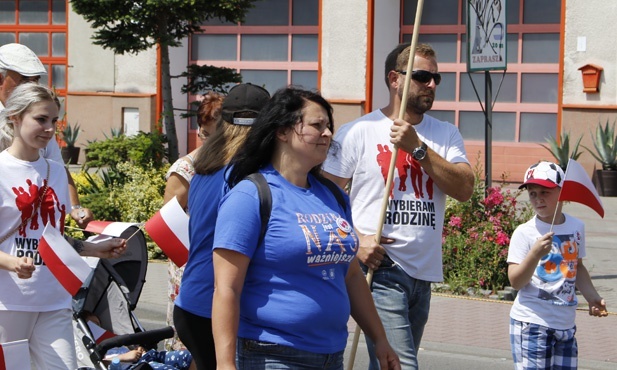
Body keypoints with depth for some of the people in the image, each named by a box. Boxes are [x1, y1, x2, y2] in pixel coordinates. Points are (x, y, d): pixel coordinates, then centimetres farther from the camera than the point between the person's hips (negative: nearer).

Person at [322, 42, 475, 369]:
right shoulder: (359, 132, -2)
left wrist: (418, 148, -12)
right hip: (379, 268, -5)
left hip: (424, 275, 6)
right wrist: (355, 241, -16)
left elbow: (464, 190, -4)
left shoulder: (446, 135, 12)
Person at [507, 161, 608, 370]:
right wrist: (535, 253, -27)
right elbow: (515, 282, -14)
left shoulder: (576, 227, 8)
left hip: (566, 324, 5)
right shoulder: (525, 233, -8)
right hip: (532, 323, -5)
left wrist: (592, 297, 13)